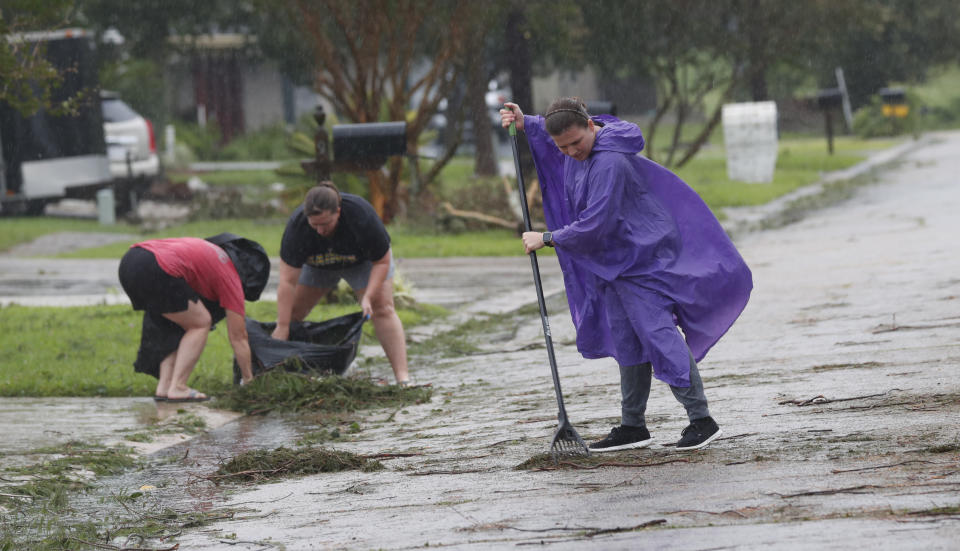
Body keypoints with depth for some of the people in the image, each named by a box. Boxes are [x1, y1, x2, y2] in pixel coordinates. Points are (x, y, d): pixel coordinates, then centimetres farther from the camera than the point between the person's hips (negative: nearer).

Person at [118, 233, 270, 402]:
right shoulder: (231, 279, 11)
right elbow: (238, 338, 17)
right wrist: (249, 380, 28)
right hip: (154, 270, -8)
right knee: (201, 323, 9)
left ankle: (164, 387, 16)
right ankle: (177, 388, 4)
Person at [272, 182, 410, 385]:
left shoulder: (362, 215, -39)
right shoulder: (296, 226, -35)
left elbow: (382, 262, -23)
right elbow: (288, 281, -33)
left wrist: (368, 297, -33)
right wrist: (282, 327, -35)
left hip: (362, 260, -2)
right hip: (317, 265, 2)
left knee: (382, 310, -16)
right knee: (292, 310, -4)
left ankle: (403, 378, -21)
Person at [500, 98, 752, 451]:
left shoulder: (610, 163, -27)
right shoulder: (576, 148, 3)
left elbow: (594, 226, -27)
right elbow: (554, 133, 31)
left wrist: (547, 239, -16)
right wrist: (524, 124, 16)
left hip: (642, 258, -10)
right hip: (614, 262, 10)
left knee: (658, 334, -14)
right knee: (628, 341, 12)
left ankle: (701, 420, -12)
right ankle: (633, 426, 17)